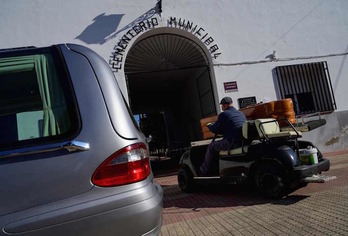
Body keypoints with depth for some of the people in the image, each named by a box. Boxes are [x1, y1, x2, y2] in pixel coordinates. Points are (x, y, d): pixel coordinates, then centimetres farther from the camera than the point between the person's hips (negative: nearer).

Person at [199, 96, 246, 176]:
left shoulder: (223, 114, -4)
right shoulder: (241, 113, 19)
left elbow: (215, 129, 1)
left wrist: (209, 125, 23)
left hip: (232, 143, -8)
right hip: (244, 142, 8)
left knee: (211, 146, 10)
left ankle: (203, 172, 16)